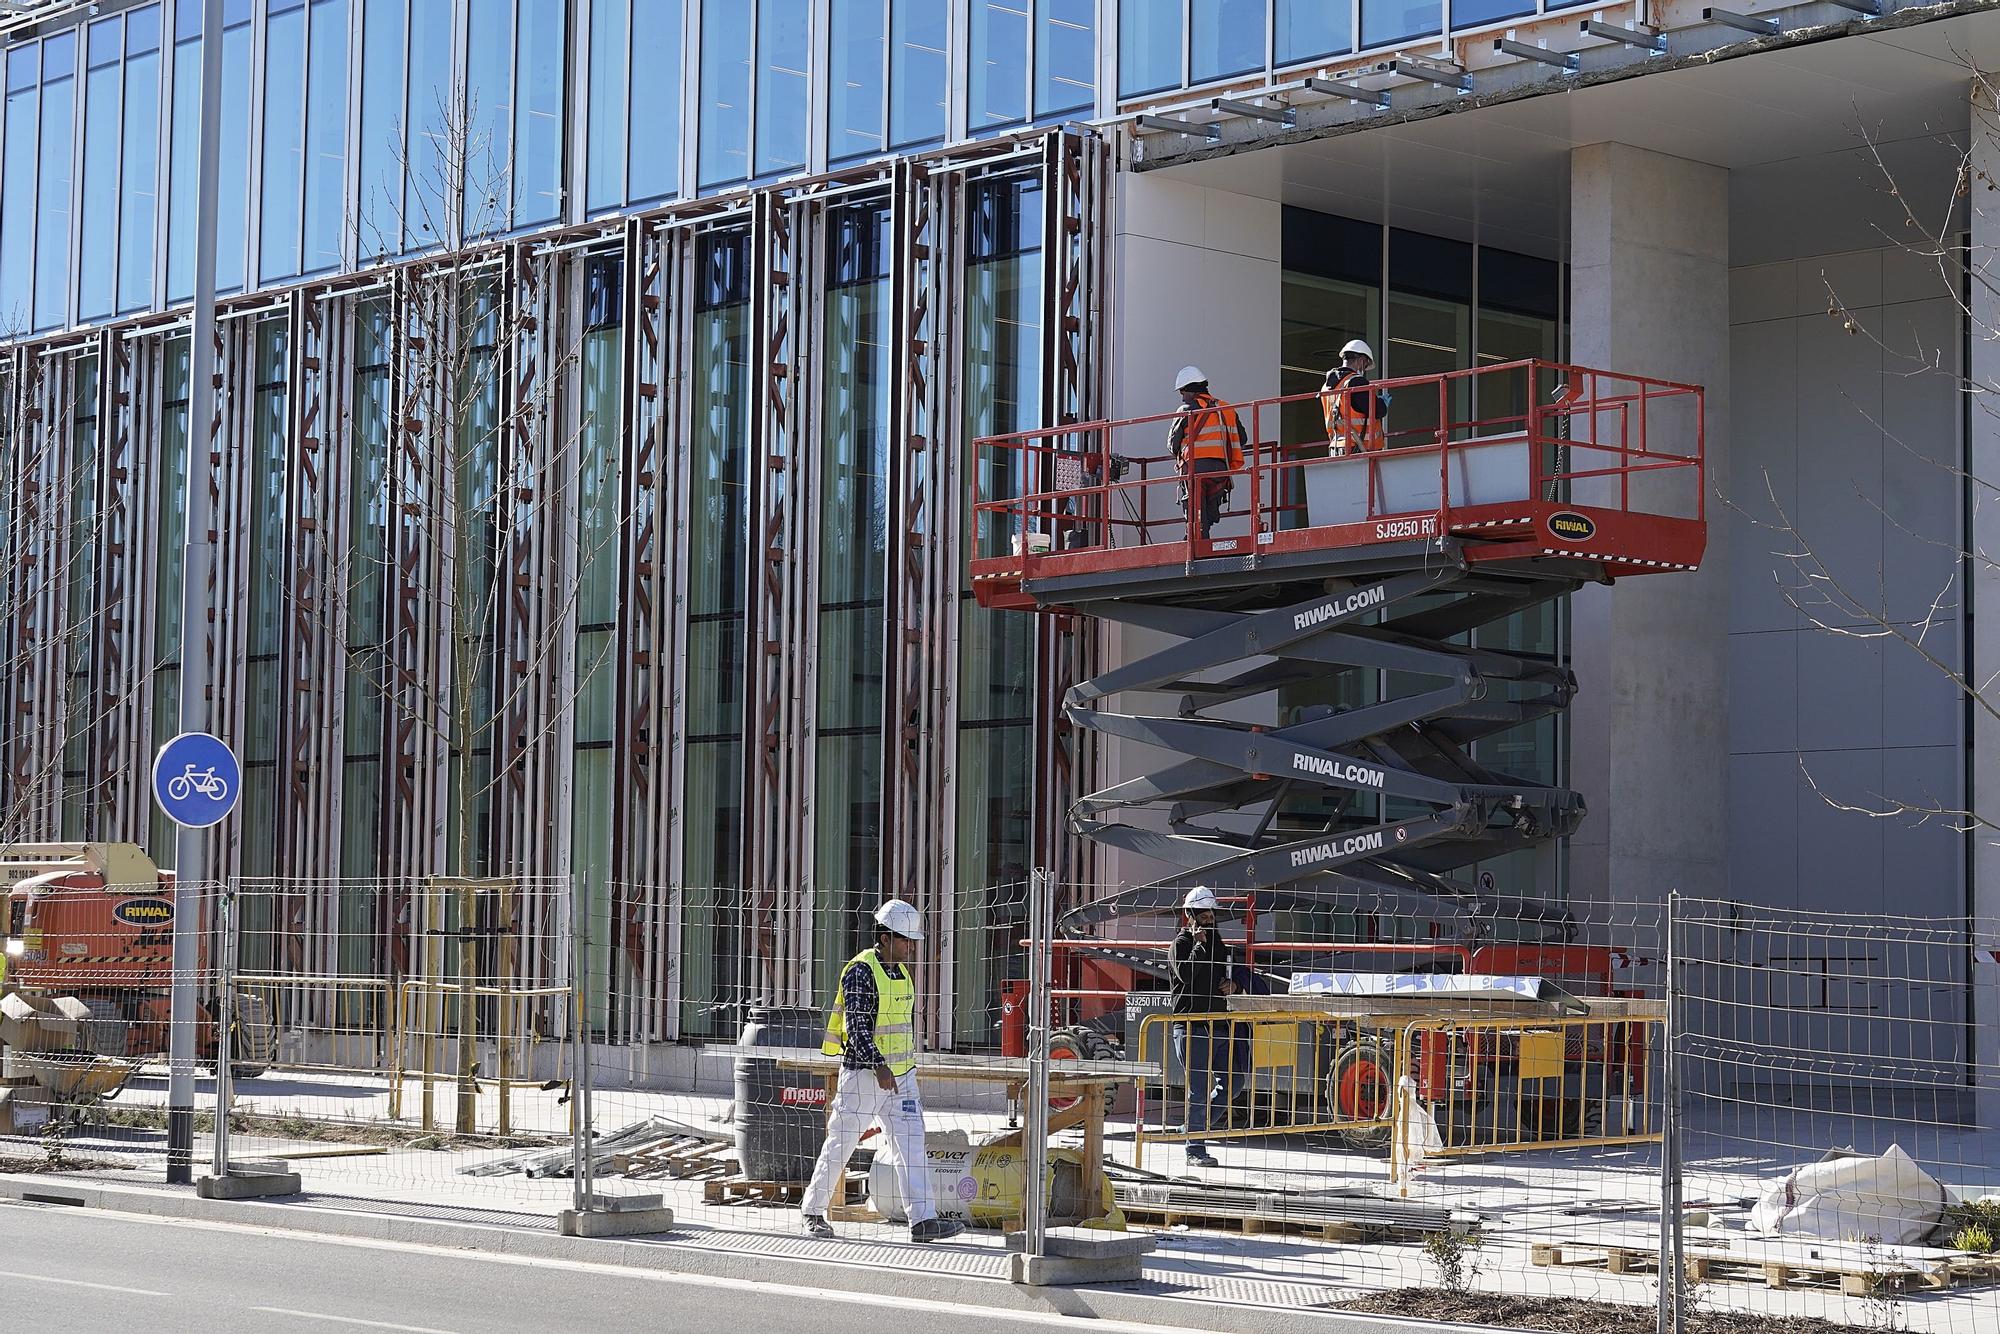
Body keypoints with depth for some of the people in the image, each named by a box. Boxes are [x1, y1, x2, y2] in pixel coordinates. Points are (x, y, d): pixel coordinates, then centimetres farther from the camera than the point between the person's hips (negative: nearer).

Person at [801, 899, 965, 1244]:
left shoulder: (902, 971, 13)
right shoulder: (861, 971, -13)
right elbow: (857, 1025, -19)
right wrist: (879, 1067, -25)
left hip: (901, 1074, 7)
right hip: (864, 1073, -7)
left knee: (912, 1144, -2)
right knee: (841, 1143, 2)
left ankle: (922, 1220, -7)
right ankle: (813, 1211, 15)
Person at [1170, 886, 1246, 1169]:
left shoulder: (1217, 941, 19)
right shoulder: (1182, 943, -4)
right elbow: (1186, 974, -21)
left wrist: (1231, 986, 9)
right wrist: (1199, 943, -16)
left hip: (1218, 1025, 8)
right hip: (1192, 1026, -8)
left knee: (1234, 1079, 6)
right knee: (1200, 1089, -6)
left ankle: (1196, 1128, 19)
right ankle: (1195, 1150, 0)